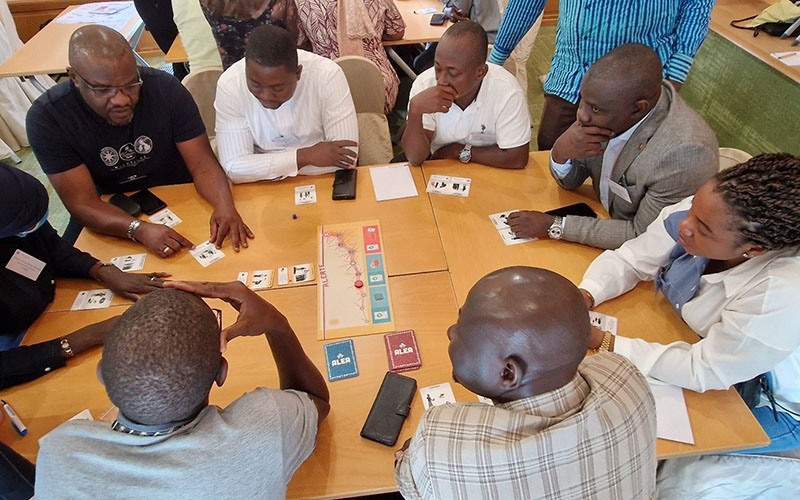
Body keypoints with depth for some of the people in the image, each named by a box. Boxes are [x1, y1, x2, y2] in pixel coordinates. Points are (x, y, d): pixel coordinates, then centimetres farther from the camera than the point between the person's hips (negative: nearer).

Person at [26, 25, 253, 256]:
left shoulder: (165, 88, -16)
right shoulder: (47, 118, -17)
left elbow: (203, 165, -17)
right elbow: (82, 202, -20)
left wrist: (224, 206, -38)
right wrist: (140, 230, -39)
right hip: (110, 215, -2)